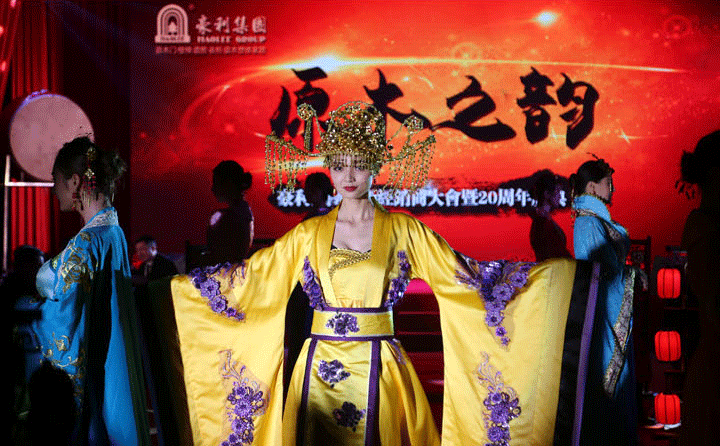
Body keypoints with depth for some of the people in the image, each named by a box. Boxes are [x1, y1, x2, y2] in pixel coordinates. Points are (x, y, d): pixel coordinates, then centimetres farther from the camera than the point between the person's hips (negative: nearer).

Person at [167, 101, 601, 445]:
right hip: (318, 368, 2)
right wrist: (180, 281, 8)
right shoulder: (309, 234, 6)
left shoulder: (402, 230, 1)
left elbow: (463, 272, -3)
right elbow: (252, 273, 10)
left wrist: (557, 271, -9)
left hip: (377, 369, -2)